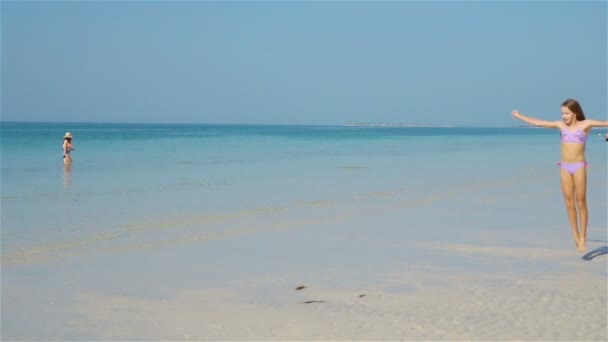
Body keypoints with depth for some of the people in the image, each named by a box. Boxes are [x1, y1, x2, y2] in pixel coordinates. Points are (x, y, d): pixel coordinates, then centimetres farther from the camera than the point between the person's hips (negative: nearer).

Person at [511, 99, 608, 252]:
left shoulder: (585, 124, 0)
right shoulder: (561, 125, 10)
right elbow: (538, 123, 17)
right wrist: (519, 116, 22)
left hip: (579, 166, -3)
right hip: (564, 167, 3)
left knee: (581, 202, -2)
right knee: (569, 203, 2)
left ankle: (582, 238, 3)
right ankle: (575, 236, 9)